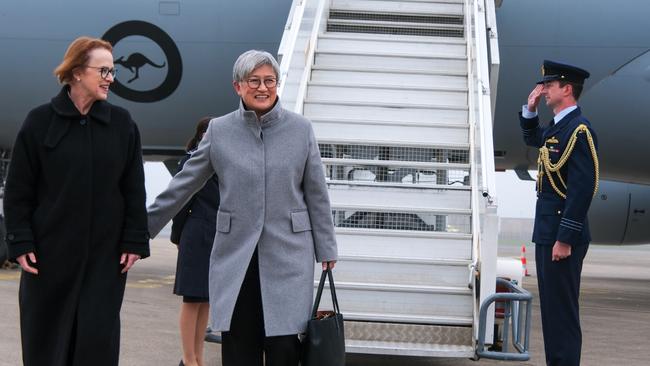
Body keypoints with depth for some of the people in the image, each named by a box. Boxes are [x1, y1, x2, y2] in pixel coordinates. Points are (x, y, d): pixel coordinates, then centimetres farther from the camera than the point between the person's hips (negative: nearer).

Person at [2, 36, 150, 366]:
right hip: (51, 251, -1)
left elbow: (134, 190, 5)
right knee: (46, 337, 5)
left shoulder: (122, 123, 3)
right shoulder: (40, 121, -2)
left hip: (105, 253, 1)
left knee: (99, 337, 0)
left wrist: (134, 241, -1)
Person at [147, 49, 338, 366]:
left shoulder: (300, 129, 1)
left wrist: (326, 251, 6)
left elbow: (316, 195, 5)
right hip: (235, 256, 1)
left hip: (288, 256, -1)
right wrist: (142, 229, 7)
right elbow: (182, 186, 8)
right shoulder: (219, 130, 3)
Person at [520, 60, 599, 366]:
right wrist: (530, 109, 18)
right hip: (547, 232, 10)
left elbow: (582, 189, -22)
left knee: (562, 310, -7)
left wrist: (565, 239, -23)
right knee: (551, 306, 15)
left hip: (562, 235, -10)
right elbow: (531, 138, 37)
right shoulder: (557, 127, 13)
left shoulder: (579, 130, -16)